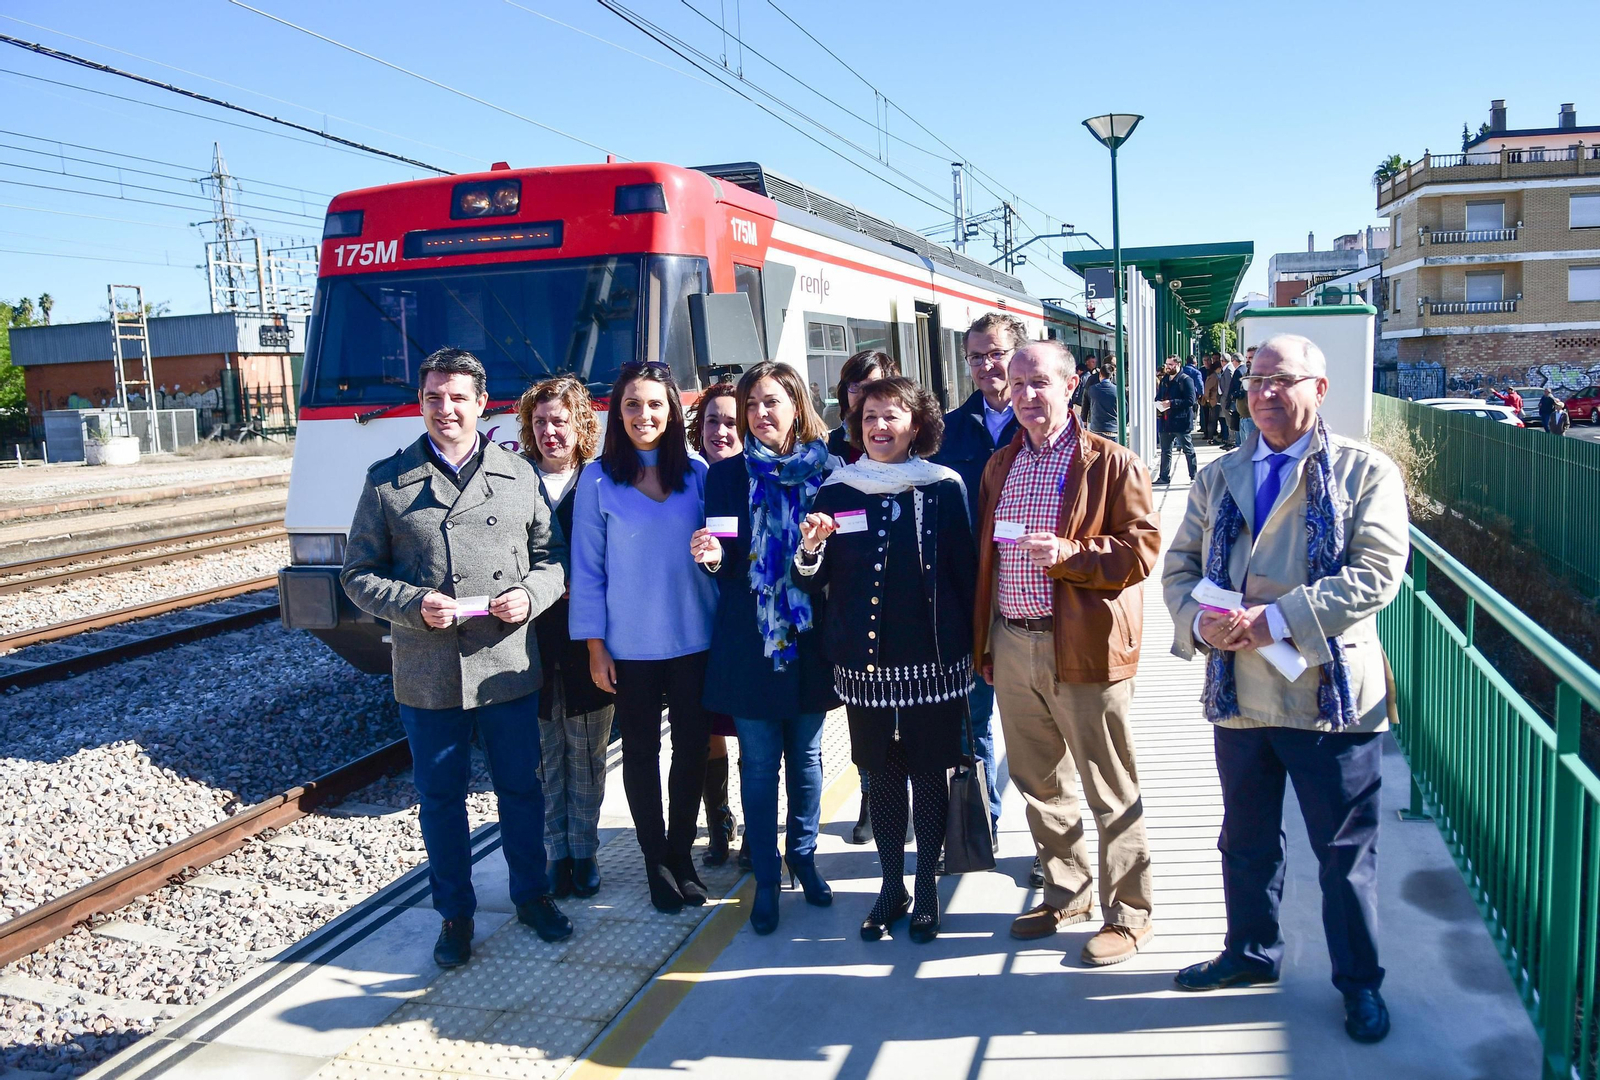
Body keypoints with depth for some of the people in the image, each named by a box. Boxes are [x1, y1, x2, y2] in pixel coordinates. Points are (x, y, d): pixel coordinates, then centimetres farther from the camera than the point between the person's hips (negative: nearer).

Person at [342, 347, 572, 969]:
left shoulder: (520, 476, 5)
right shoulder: (387, 481, 1)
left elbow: (552, 556, 8)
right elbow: (358, 574, 2)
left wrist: (530, 595, -12)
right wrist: (415, 604, -15)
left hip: (509, 669, 1)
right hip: (428, 677, -1)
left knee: (520, 788, 14)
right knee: (440, 797, 12)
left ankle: (531, 894, 34)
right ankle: (455, 912, 29)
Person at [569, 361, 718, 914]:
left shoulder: (697, 474, 2)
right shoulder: (598, 479, -3)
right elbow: (587, 567, -2)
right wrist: (595, 646, -3)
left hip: (694, 638, 2)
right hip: (630, 644, -1)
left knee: (692, 748, 8)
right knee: (641, 752, 9)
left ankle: (682, 854, 26)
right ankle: (656, 862, 24)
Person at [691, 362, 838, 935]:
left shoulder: (825, 468, -1)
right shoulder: (727, 474, 1)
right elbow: (725, 565, 0)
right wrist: (712, 558, -22)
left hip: (811, 638, 1)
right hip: (750, 641, 0)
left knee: (805, 756, 15)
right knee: (759, 764, 7)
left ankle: (803, 856, 34)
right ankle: (766, 879, 20)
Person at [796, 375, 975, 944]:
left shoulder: (943, 487, -2)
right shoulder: (837, 492, 4)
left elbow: (965, 571, 1)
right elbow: (814, 583, 6)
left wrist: (971, 646, -2)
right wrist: (811, 549, -15)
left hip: (932, 658, -2)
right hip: (865, 661, 2)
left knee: (929, 772, 7)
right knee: (883, 774, 11)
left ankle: (927, 887, 24)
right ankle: (891, 885, 27)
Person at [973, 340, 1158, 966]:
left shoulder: (1113, 464, -6)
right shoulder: (999, 466, 13)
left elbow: (1142, 551, -10)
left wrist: (1070, 554, -25)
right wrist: (983, 643, 15)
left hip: (1084, 649, -6)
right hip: (1011, 648, 6)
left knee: (1110, 793, 4)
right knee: (1038, 783, 17)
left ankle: (1128, 915, 20)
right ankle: (1066, 896, 36)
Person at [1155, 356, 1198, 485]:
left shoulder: (1186, 380, -9)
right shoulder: (1164, 380, 13)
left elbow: (1190, 400, -16)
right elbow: (1159, 396, 23)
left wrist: (1172, 403, -22)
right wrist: (1158, 404, 0)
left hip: (1181, 421, -7)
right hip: (1166, 421, 7)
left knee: (1188, 450, 3)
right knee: (1165, 450, 11)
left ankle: (1194, 476, 10)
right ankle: (1164, 477, 19)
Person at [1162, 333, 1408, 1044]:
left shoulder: (1365, 472, -4)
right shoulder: (1219, 477, 11)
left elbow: (1375, 572, -15)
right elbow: (1179, 565, 10)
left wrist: (1276, 620, -22)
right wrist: (1199, 620, -12)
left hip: (1332, 691, -4)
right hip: (1237, 691, 4)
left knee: (1346, 851, 9)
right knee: (1246, 841, 19)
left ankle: (1359, 981, 28)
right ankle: (1252, 953, 39)